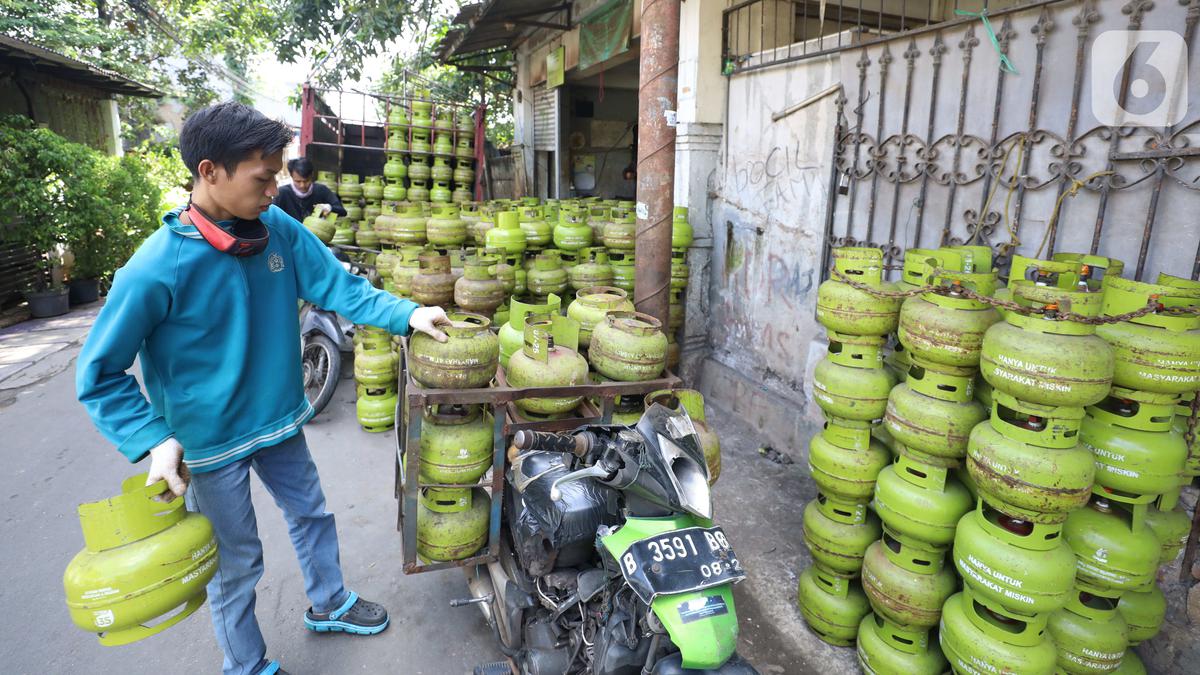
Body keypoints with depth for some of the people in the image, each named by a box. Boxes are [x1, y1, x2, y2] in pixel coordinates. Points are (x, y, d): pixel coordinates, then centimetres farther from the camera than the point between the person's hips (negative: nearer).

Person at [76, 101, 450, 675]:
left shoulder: (278, 229, -11)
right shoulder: (155, 270, -25)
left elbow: (338, 285, -10)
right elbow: (99, 374, -15)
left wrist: (406, 314, -23)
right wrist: (155, 440, -24)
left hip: (279, 418, 5)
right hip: (210, 441, -5)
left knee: (311, 514, 23)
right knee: (237, 562, 13)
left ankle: (328, 604, 50)